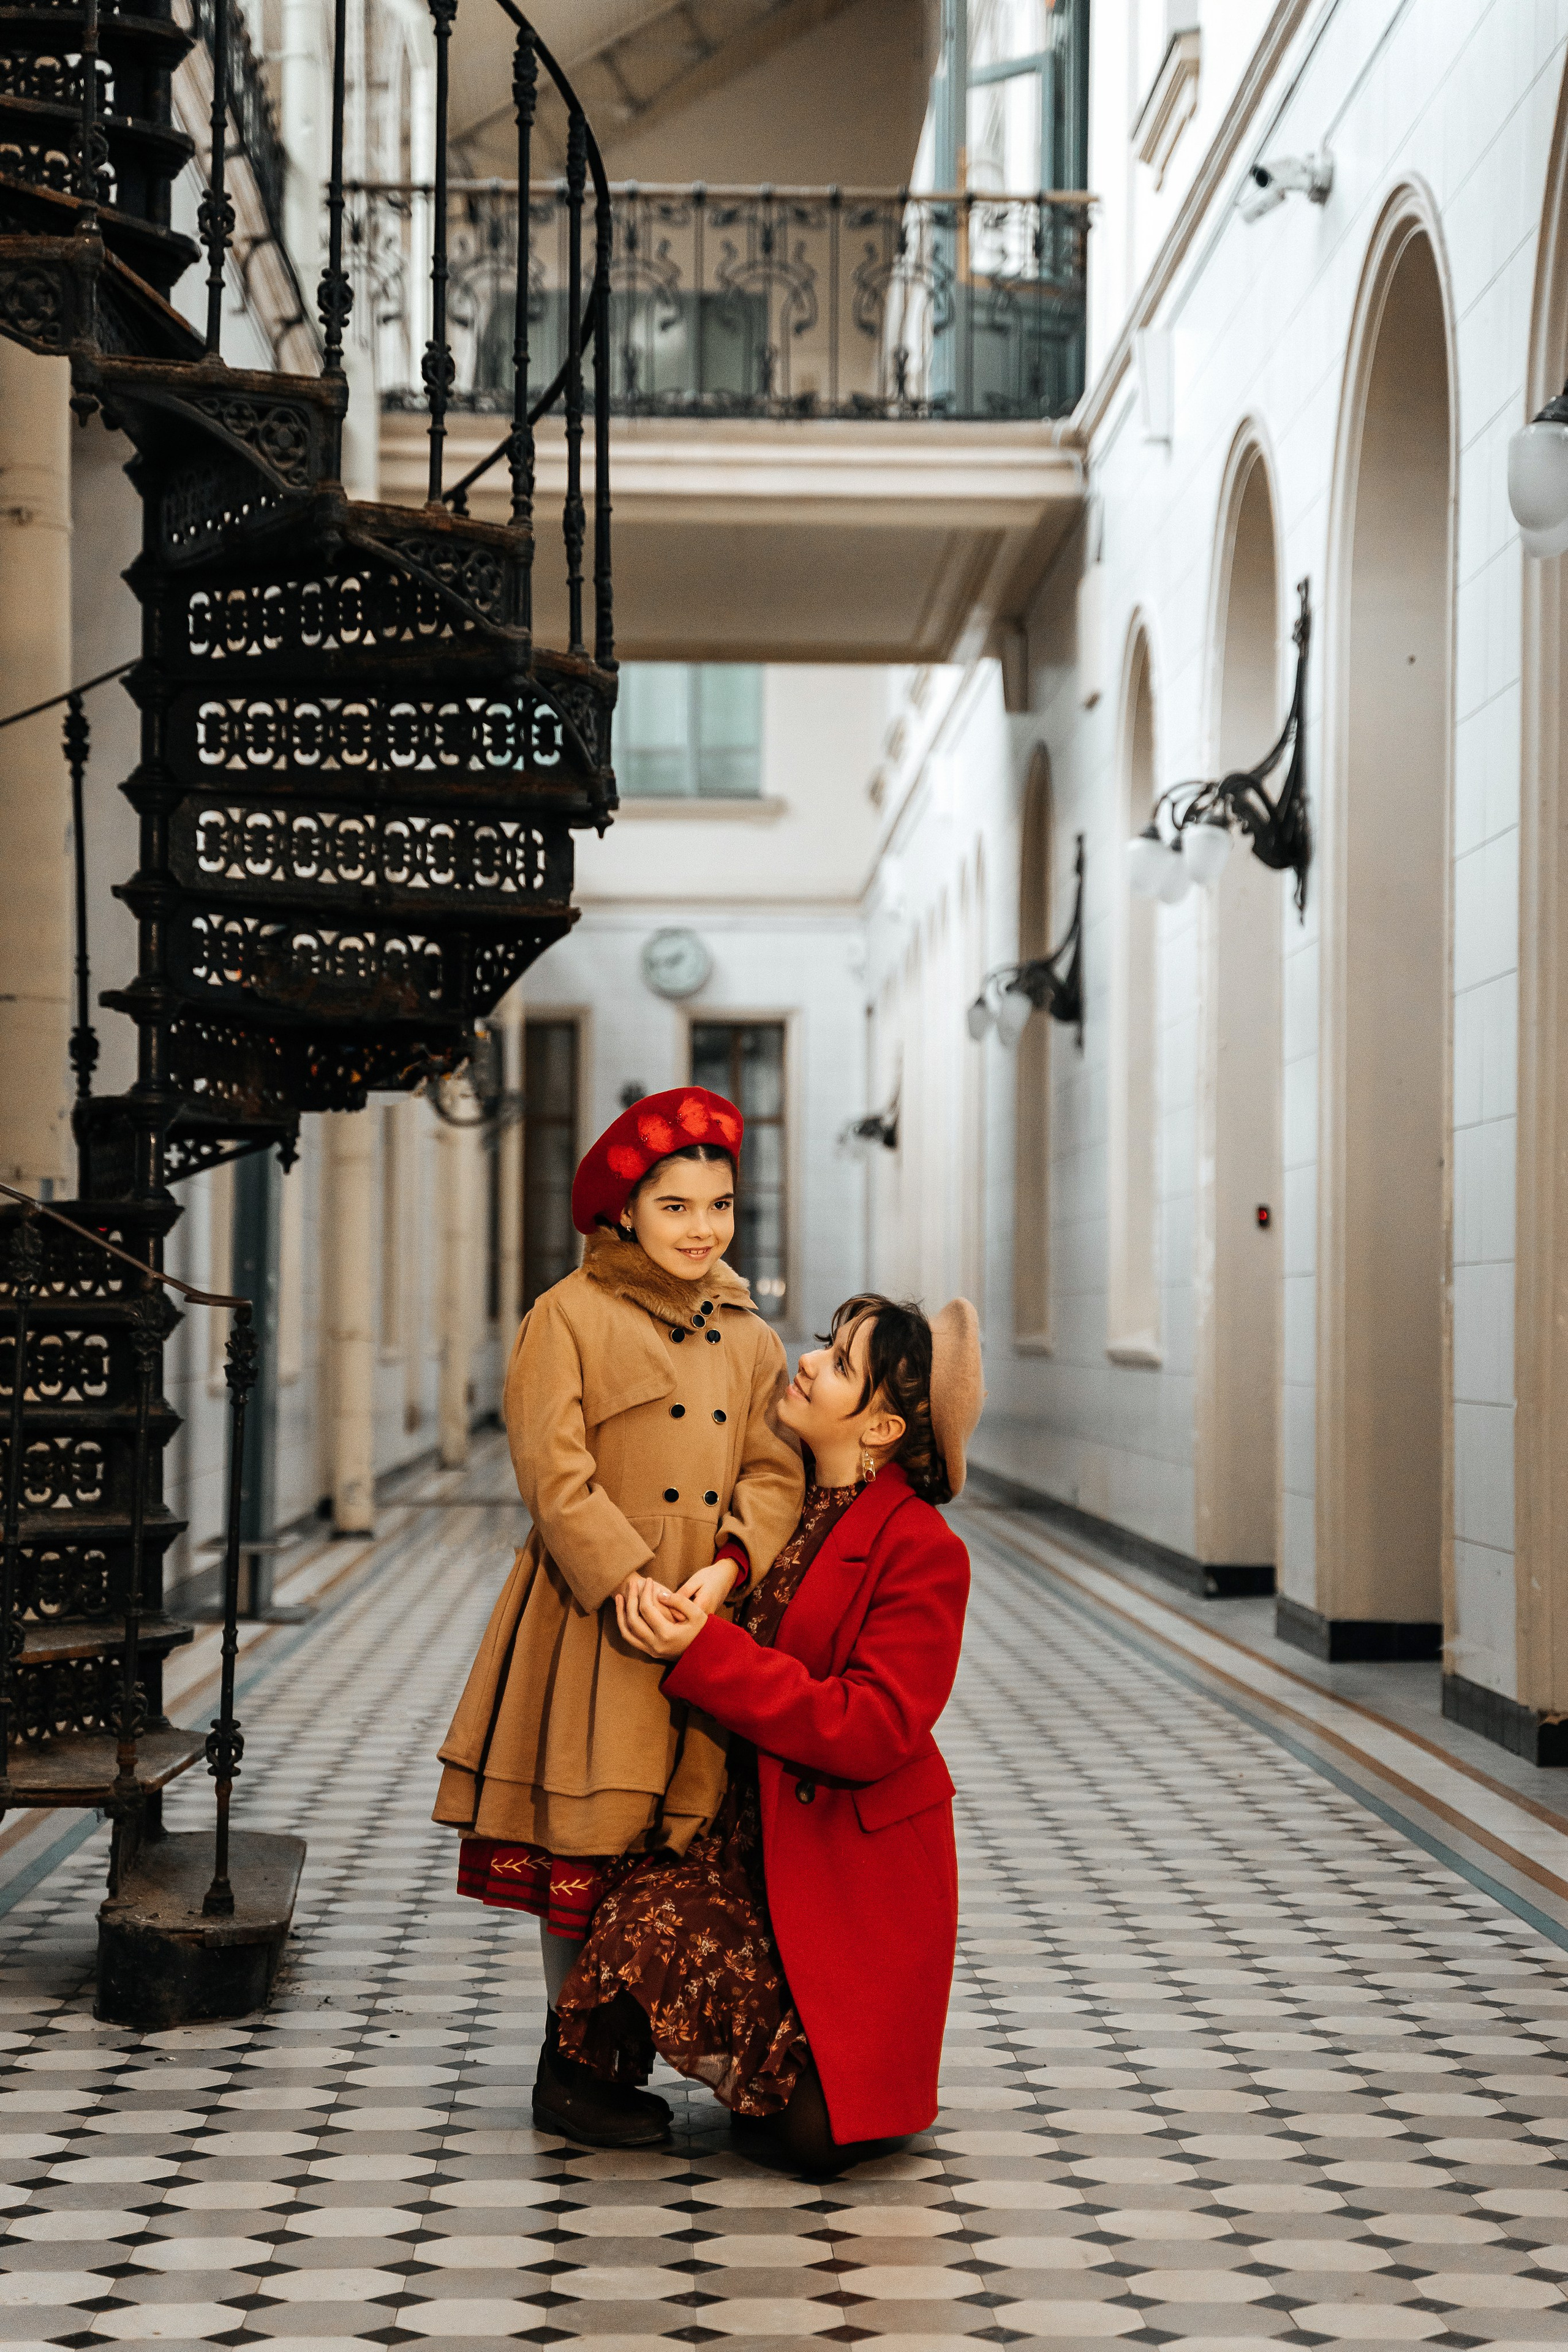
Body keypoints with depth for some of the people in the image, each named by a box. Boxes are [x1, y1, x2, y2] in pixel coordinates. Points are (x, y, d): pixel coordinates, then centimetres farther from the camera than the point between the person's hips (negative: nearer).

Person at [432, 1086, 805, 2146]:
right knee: (590, 1836, -2)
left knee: (675, 1838, 6)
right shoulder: (570, 1316, -2)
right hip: (594, 1622, -5)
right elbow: (557, 1477, -10)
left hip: (711, 1621, 5)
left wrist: (726, 1568, -13)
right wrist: (632, 1589, -18)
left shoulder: (750, 1337, 14)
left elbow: (776, 1471, 6)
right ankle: (572, 2068, 8)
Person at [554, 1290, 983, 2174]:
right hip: (745, 1827, 6)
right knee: (645, 1940, -25)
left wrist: (702, 1652, -24)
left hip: (854, 1860, -6)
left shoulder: (921, 1548, -15)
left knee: (820, 2139, -12)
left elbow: (870, 1731, -22)